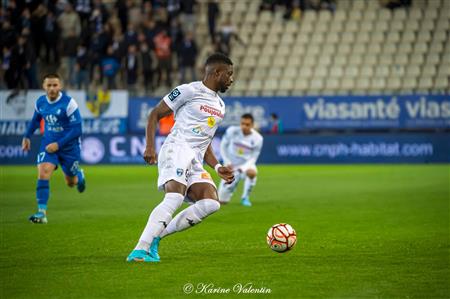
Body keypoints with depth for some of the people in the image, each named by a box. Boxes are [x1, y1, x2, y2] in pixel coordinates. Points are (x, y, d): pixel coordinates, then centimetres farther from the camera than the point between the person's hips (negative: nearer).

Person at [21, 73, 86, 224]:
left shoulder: (69, 103, -21)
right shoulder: (40, 102, -5)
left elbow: (77, 130, -20)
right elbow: (36, 119, 18)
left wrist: (59, 144, -24)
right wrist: (27, 136, 10)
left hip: (69, 145, -3)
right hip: (48, 144, 3)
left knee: (71, 182, 12)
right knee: (43, 173, -20)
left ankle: (79, 175, 51)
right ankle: (41, 213, -19)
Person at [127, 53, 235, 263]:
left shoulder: (220, 106, 25)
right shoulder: (189, 91, 1)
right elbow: (155, 114, 1)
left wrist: (217, 168, 18)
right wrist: (150, 146, -11)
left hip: (196, 161, 7)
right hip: (177, 149, -7)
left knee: (211, 203, -16)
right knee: (175, 197, -30)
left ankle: (155, 236, -11)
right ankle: (140, 250, -34)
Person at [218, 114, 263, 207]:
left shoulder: (257, 138, -16)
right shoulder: (232, 131, -15)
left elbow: (253, 158, -10)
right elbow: (223, 146, -1)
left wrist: (242, 169, -27)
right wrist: (227, 162, -12)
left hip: (246, 164, -1)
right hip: (231, 166, 1)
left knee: (251, 172, -41)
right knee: (222, 201, -3)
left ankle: (245, 197, -15)